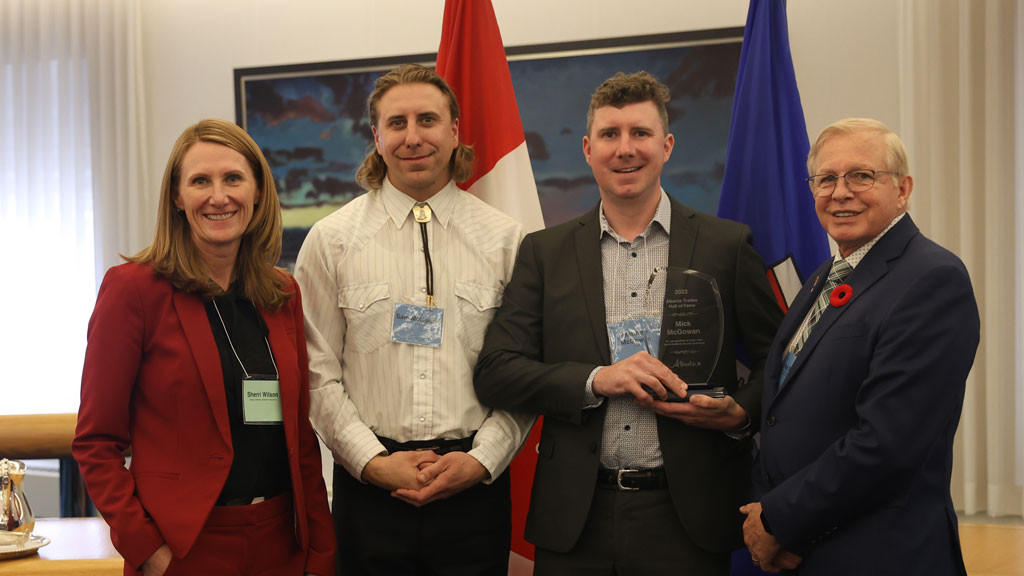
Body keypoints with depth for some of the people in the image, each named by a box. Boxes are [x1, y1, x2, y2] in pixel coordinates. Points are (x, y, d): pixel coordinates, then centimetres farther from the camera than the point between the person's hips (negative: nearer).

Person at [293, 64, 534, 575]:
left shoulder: (506, 239, 4)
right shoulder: (330, 241, 3)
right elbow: (318, 373, 0)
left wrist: (481, 459, -8)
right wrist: (373, 461, -9)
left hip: (476, 486, 1)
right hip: (368, 488, 0)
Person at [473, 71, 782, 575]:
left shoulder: (728, 246, 2)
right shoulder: (544, 252, 5)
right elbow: (494, 373, -1)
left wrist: (740, 412, -14)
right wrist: (596, 380, -15)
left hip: (684, 520, -1)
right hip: (575, 520, 1)